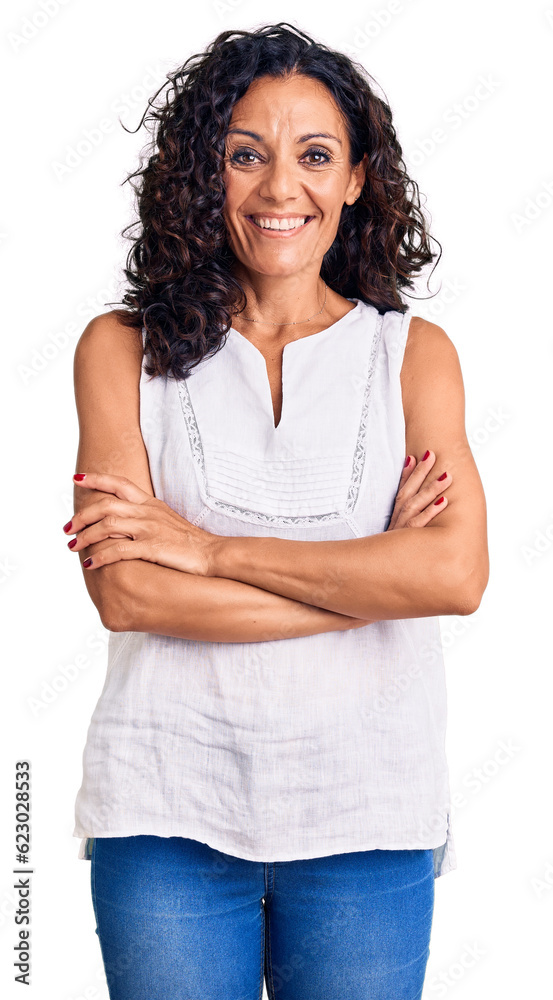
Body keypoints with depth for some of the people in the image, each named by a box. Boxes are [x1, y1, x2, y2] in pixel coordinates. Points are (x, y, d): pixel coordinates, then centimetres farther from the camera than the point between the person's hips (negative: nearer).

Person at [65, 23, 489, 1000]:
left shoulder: (414, 353, 4)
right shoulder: (125, 346, 2)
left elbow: (456, 574, -11)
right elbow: (124, 592, -10)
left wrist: (209, 549, -12)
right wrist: (368, 576, -11)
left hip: (365, 816, 1)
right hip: (169, 808, 0)